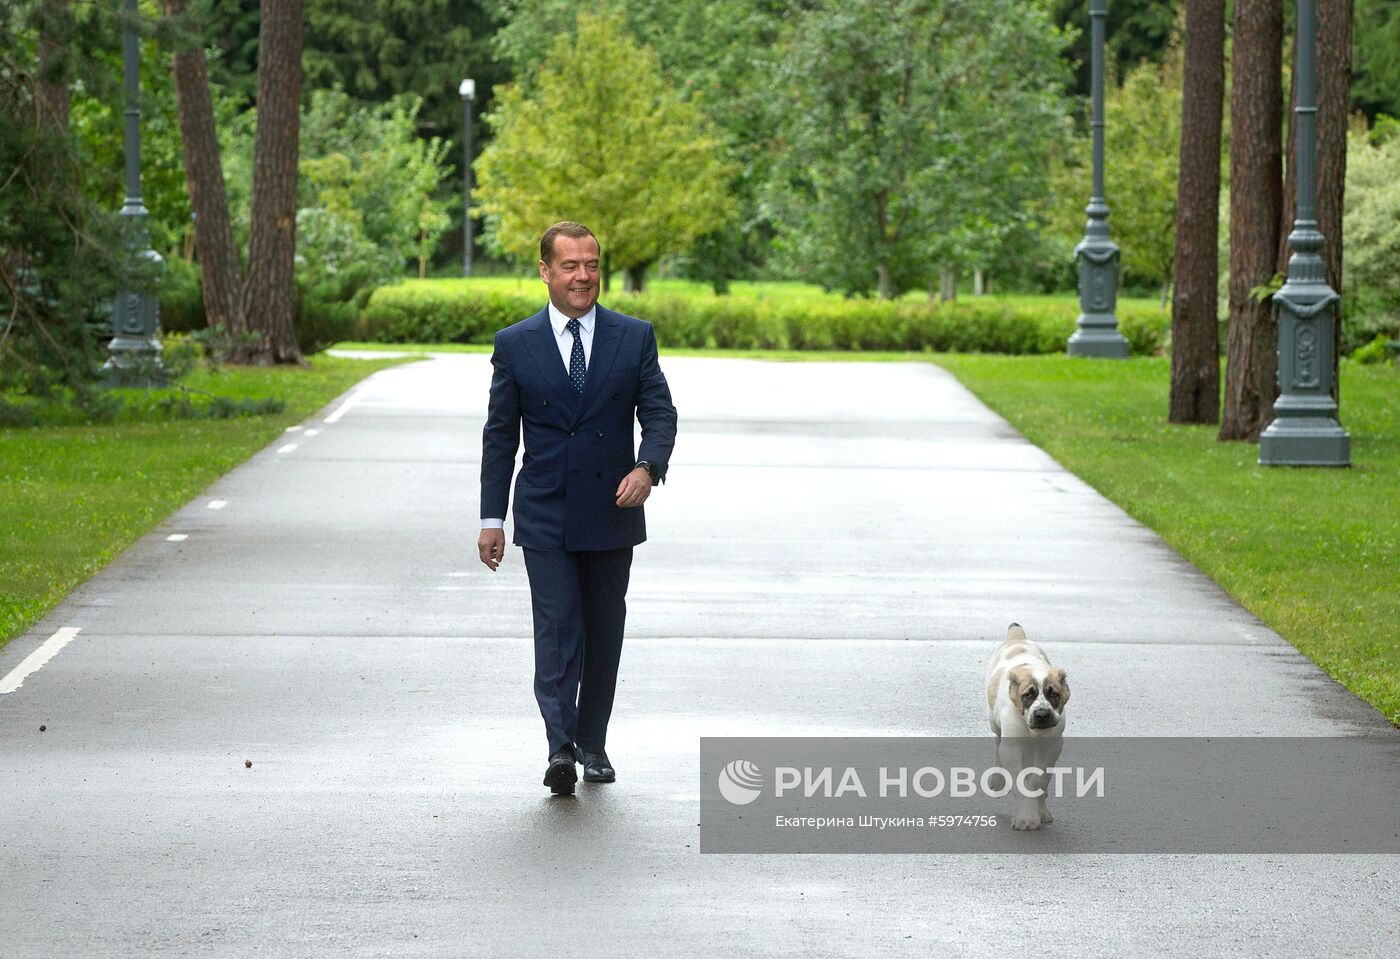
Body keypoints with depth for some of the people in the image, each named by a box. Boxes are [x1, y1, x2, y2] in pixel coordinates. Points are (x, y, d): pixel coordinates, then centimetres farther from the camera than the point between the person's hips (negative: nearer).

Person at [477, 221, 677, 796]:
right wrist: (492, 518, 2)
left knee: (604, 636, 10)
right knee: (557, 634, -12)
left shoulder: (634, 337, 3)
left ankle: (592, 744, 23)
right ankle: (560, 750, -19)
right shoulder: (515, 345, 2)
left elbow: (660, 413, 1)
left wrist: (648, 467, -19)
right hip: (545, 518, -2)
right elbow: (499, 436, 5)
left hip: (612, 512, 2)